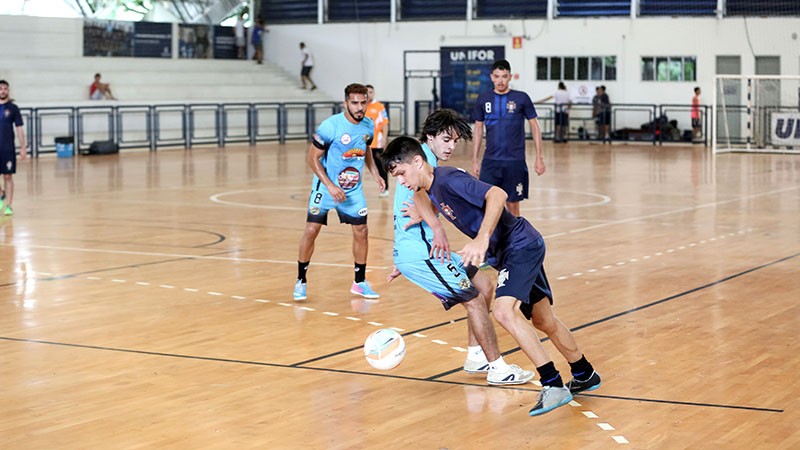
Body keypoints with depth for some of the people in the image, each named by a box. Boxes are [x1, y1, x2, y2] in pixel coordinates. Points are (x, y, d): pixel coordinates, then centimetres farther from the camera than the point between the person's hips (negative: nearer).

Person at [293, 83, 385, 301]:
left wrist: (375, 173, 4)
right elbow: (313, 158, -17)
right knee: (311, 230, -9)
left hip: (354, 189, 5)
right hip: (326, 186, -5)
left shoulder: (368, 126, -4)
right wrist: (330, 186, -23)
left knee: (361, 231, 3)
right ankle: (300, 281, 7)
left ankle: (360, 282, 18)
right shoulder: (330, 126, -22)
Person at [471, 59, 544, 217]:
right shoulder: (483, 99, 6)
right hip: (490, 161, 2)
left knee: (513, 205, 5)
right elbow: (478, 131, 12)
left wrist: (539, 158, -1)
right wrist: (474, 161, 8)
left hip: (515, 162, -2)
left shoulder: (521, 98, -1)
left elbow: (535, 127, 3)